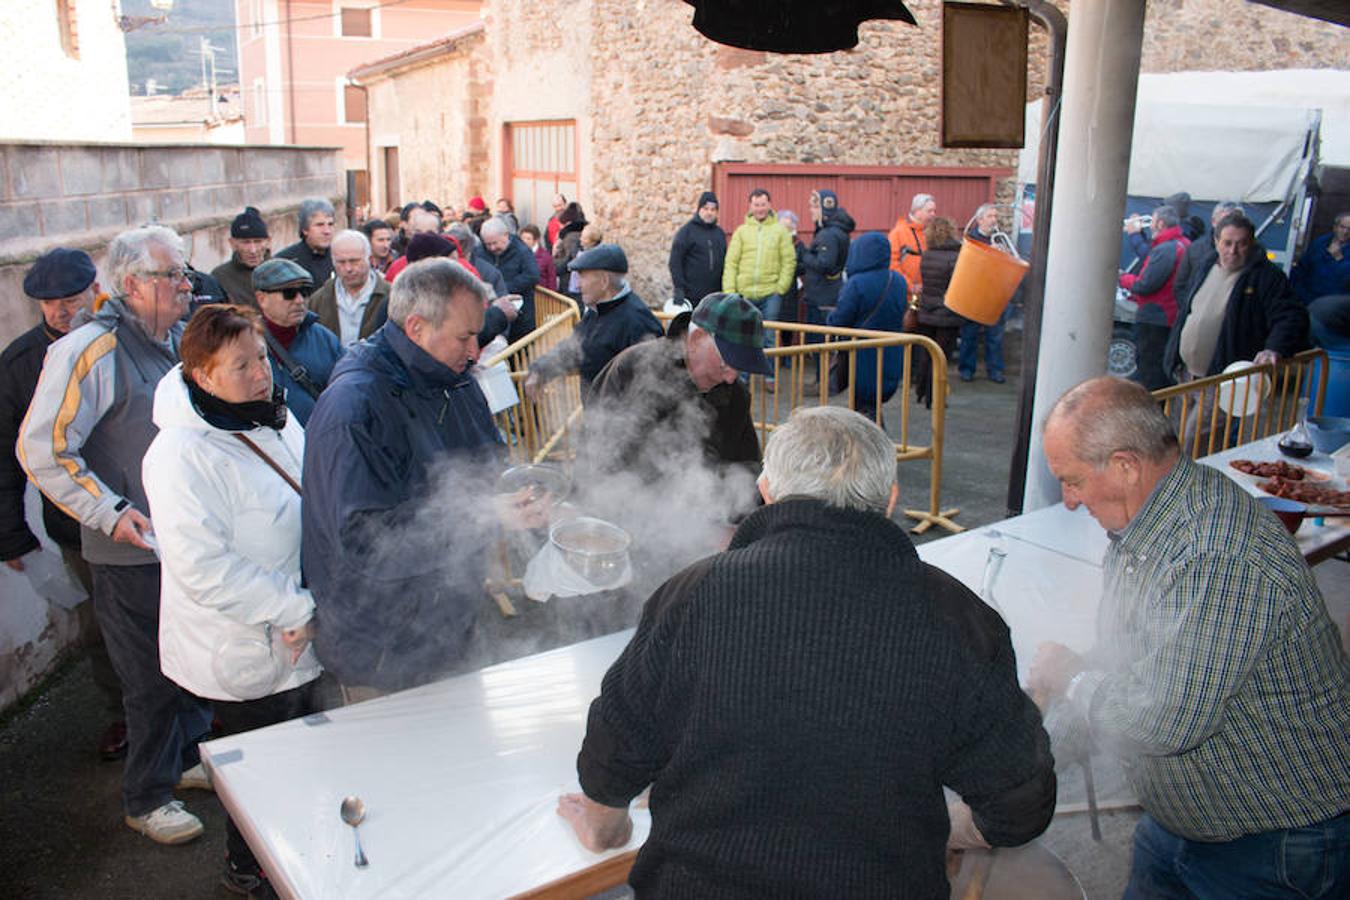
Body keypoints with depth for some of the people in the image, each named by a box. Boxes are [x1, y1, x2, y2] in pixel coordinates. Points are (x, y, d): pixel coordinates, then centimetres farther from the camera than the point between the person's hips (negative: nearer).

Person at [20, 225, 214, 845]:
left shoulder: (178, 339, 7)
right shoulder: (90, 351, -17)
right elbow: (42, 450, -17)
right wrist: (110, 513, -21)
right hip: (133, 553, -7)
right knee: (153, 678, 5)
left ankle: (190, 756, 41)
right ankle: (147, 798, 24)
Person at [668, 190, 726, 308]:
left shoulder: (719, 233, 14)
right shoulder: (686, 231, -2)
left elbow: (725, 262, 17)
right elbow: (675, 262, -7)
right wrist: (678, 288, -15)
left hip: (714, 297, 5)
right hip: (690, 296, -5)